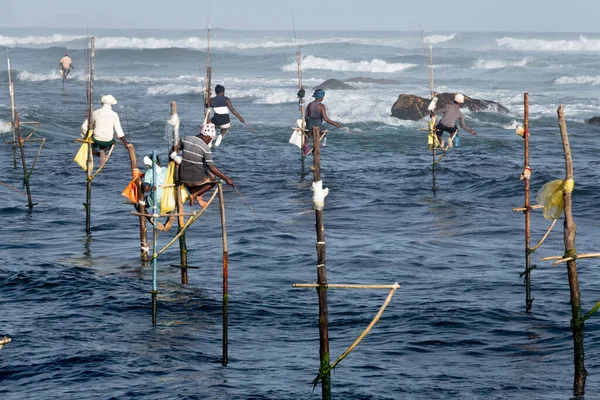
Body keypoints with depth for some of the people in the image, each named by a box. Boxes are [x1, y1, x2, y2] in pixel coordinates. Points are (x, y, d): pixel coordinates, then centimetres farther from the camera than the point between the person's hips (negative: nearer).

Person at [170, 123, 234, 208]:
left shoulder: (186, 139, 2)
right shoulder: (206, 148, -11)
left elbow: (172, 151, 12)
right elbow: (212, 168, -15)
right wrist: (226, 178, -12)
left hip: (183, 178, 4)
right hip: (197, 179, -4)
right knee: (212, 181, 27)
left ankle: (198, 197, 20)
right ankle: (195, 194, 5)